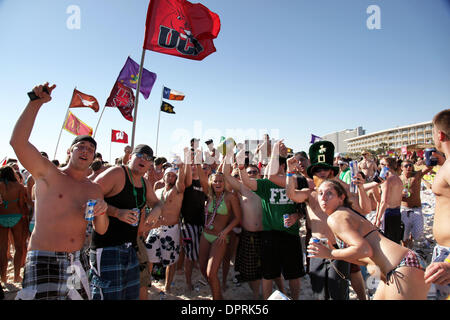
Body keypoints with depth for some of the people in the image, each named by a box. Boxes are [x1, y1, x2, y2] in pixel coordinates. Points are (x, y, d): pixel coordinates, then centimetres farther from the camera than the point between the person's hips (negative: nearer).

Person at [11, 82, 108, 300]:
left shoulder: (94, 189, 9)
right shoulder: (48, 174, -3)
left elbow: (101, 230, 9)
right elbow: (17, 141, -19)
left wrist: (101, 213, -12)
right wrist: (36, 102, -20)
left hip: (77, 261, 5)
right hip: (44, 260, -5)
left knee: (81, 297, 8)